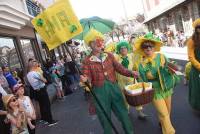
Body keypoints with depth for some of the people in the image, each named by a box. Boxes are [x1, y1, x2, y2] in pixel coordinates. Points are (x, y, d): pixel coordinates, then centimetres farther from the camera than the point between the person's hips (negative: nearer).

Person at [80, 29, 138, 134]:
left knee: (123, 112, 15)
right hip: (100, 91, -3)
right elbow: (88, 77, -9)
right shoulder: (87, 61, -5)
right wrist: (85, 79, -32)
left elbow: (119, 68, 4)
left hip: (114, 87, 3)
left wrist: (131, 73, -10)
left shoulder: (109, 56, 5)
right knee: (105, 117, 11)